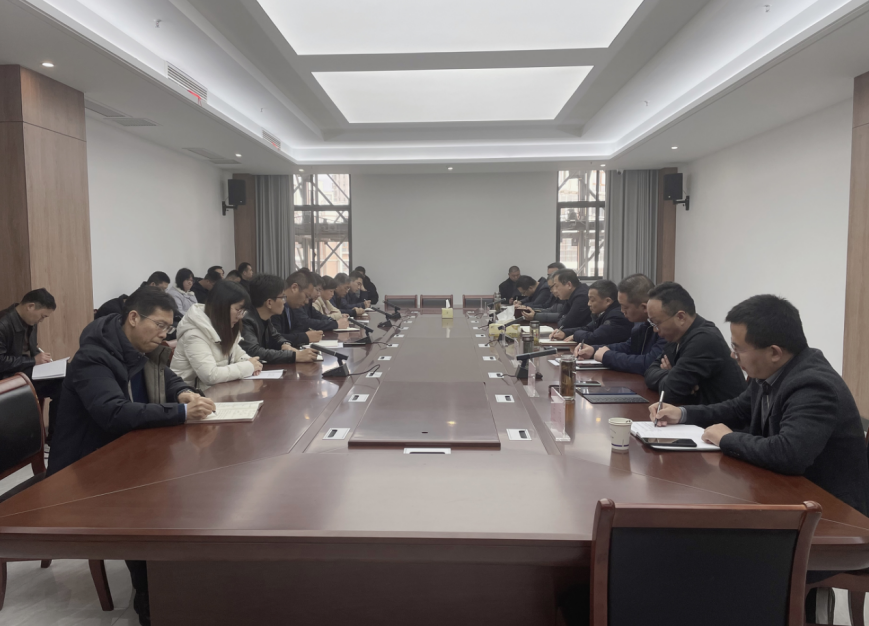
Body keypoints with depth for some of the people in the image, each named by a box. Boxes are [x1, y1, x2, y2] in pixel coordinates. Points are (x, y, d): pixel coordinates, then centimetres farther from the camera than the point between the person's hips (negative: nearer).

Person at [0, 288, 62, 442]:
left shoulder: (30, 321, 5)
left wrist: (41, 356, -3)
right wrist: (33, 361, -20)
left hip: (28, 372, 8)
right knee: (61, 387, -29)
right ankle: (54, 440, -13)